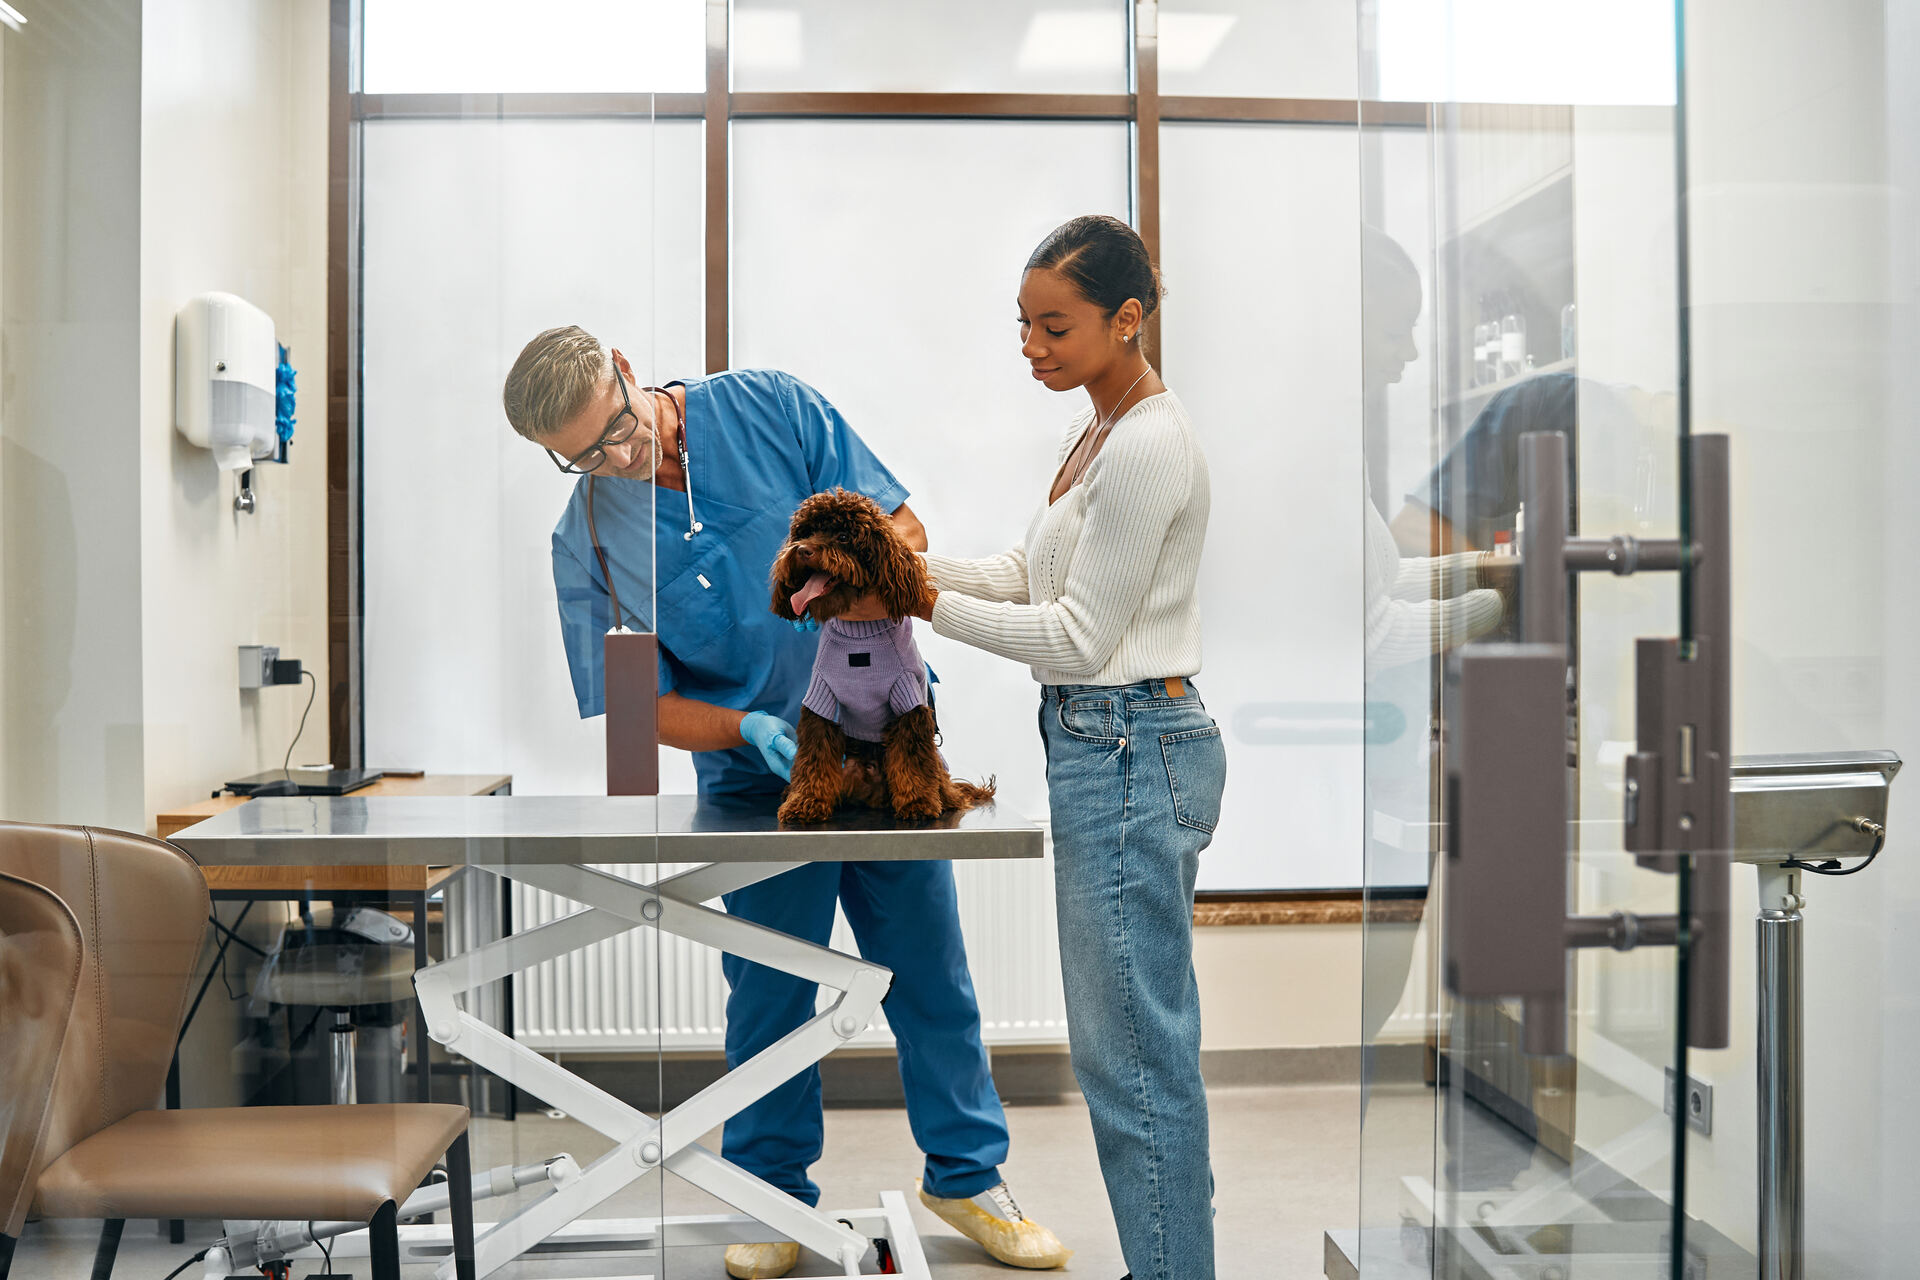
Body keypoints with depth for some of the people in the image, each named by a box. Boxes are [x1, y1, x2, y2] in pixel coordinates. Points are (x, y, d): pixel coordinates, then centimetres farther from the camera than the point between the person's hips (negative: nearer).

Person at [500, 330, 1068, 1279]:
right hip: (758, 780, 0)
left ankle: (967, 1174, 28)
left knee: (930, 971, 10)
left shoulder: (769, 407, -6)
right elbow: (644, 705, -4)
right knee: (769, 993, 8)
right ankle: (775, 1197, 29)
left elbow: (900, 529, -4)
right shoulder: (587, 540, -6)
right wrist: (753, 730, -21)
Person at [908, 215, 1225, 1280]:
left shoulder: (1148, 445, -18)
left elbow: (1078, 637, -18)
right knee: (1148, 1040, 18)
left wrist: (924, 605, -14)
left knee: (1131, 1050, 0)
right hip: (1114, 745, 11)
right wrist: (912, 566, 3)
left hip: (1129, 752, -11)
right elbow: (1033, 574, 17)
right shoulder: (1097, 427, 13)